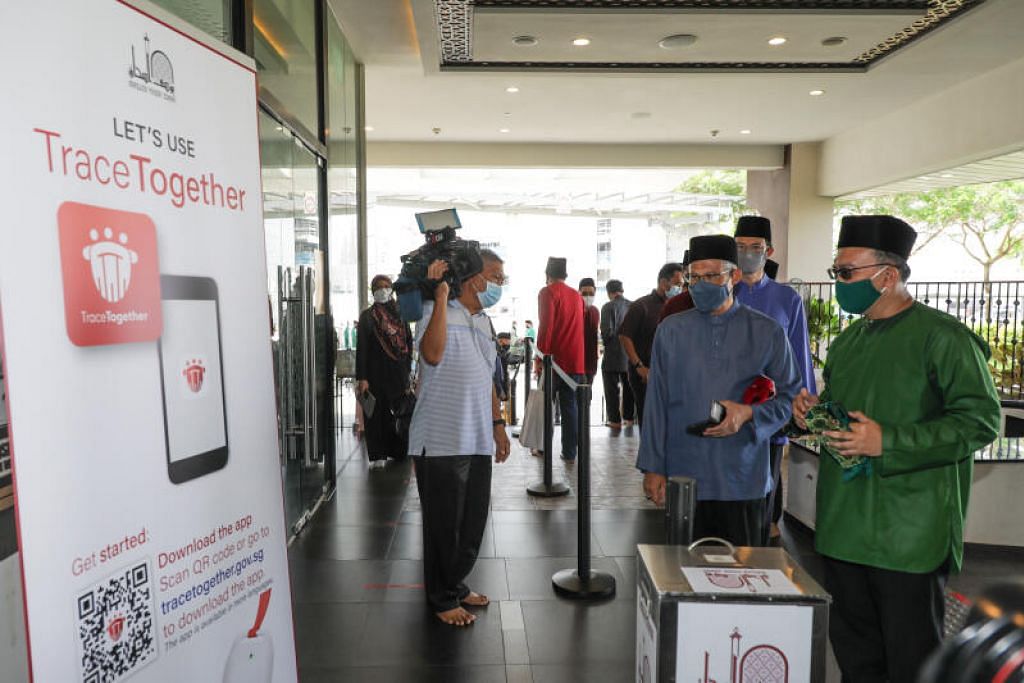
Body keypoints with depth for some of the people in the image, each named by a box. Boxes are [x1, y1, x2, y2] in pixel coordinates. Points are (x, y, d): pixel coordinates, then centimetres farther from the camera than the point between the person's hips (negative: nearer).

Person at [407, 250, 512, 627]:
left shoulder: (483, 321, 15)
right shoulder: (438, 311, -10)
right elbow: (433, 353, -31)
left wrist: (497, 424, 20)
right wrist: (441, 296, -28)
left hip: (477, 440, 8)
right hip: (441, 440, -8)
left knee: (473, 521, 16)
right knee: (444, 523, 5)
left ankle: (456, 585, 36)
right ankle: (442, 599, 23)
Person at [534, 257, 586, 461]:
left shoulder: (548, 293, -6)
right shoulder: (577, 295, 13)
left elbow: (545, 326, -14)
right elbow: (578, 327, 16)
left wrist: (540, 357, -12)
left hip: (555, 358, -5)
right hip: (575, 361, 5)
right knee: (570, 406, 7)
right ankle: (569, 452, 7)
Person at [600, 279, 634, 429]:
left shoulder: (609, 307, -13)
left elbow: (607, 331, -18)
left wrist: (606, 342, 0)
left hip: (613, 354, -5)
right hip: (631, 354, 5)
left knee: (612, 388, 3)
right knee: (628, 386, 16)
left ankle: (615, 420, 3)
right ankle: (629, 418, 22)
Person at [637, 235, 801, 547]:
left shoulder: (766, 332, 2)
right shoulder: (671, 330, 5)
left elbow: (790, 395, 5)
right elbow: (657, 402, 5)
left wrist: (749, 413, -15)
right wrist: (653, 468, 3)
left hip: (742, 480, -1)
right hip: (683, 476, 1)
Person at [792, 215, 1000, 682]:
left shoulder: (942, 336, -11)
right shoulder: (848, 340, 13)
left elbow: (980, 420, -17)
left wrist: (887, 442, -23)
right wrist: (812, 411, 2)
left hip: (908, 536, -7)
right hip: (844, 527, 7)